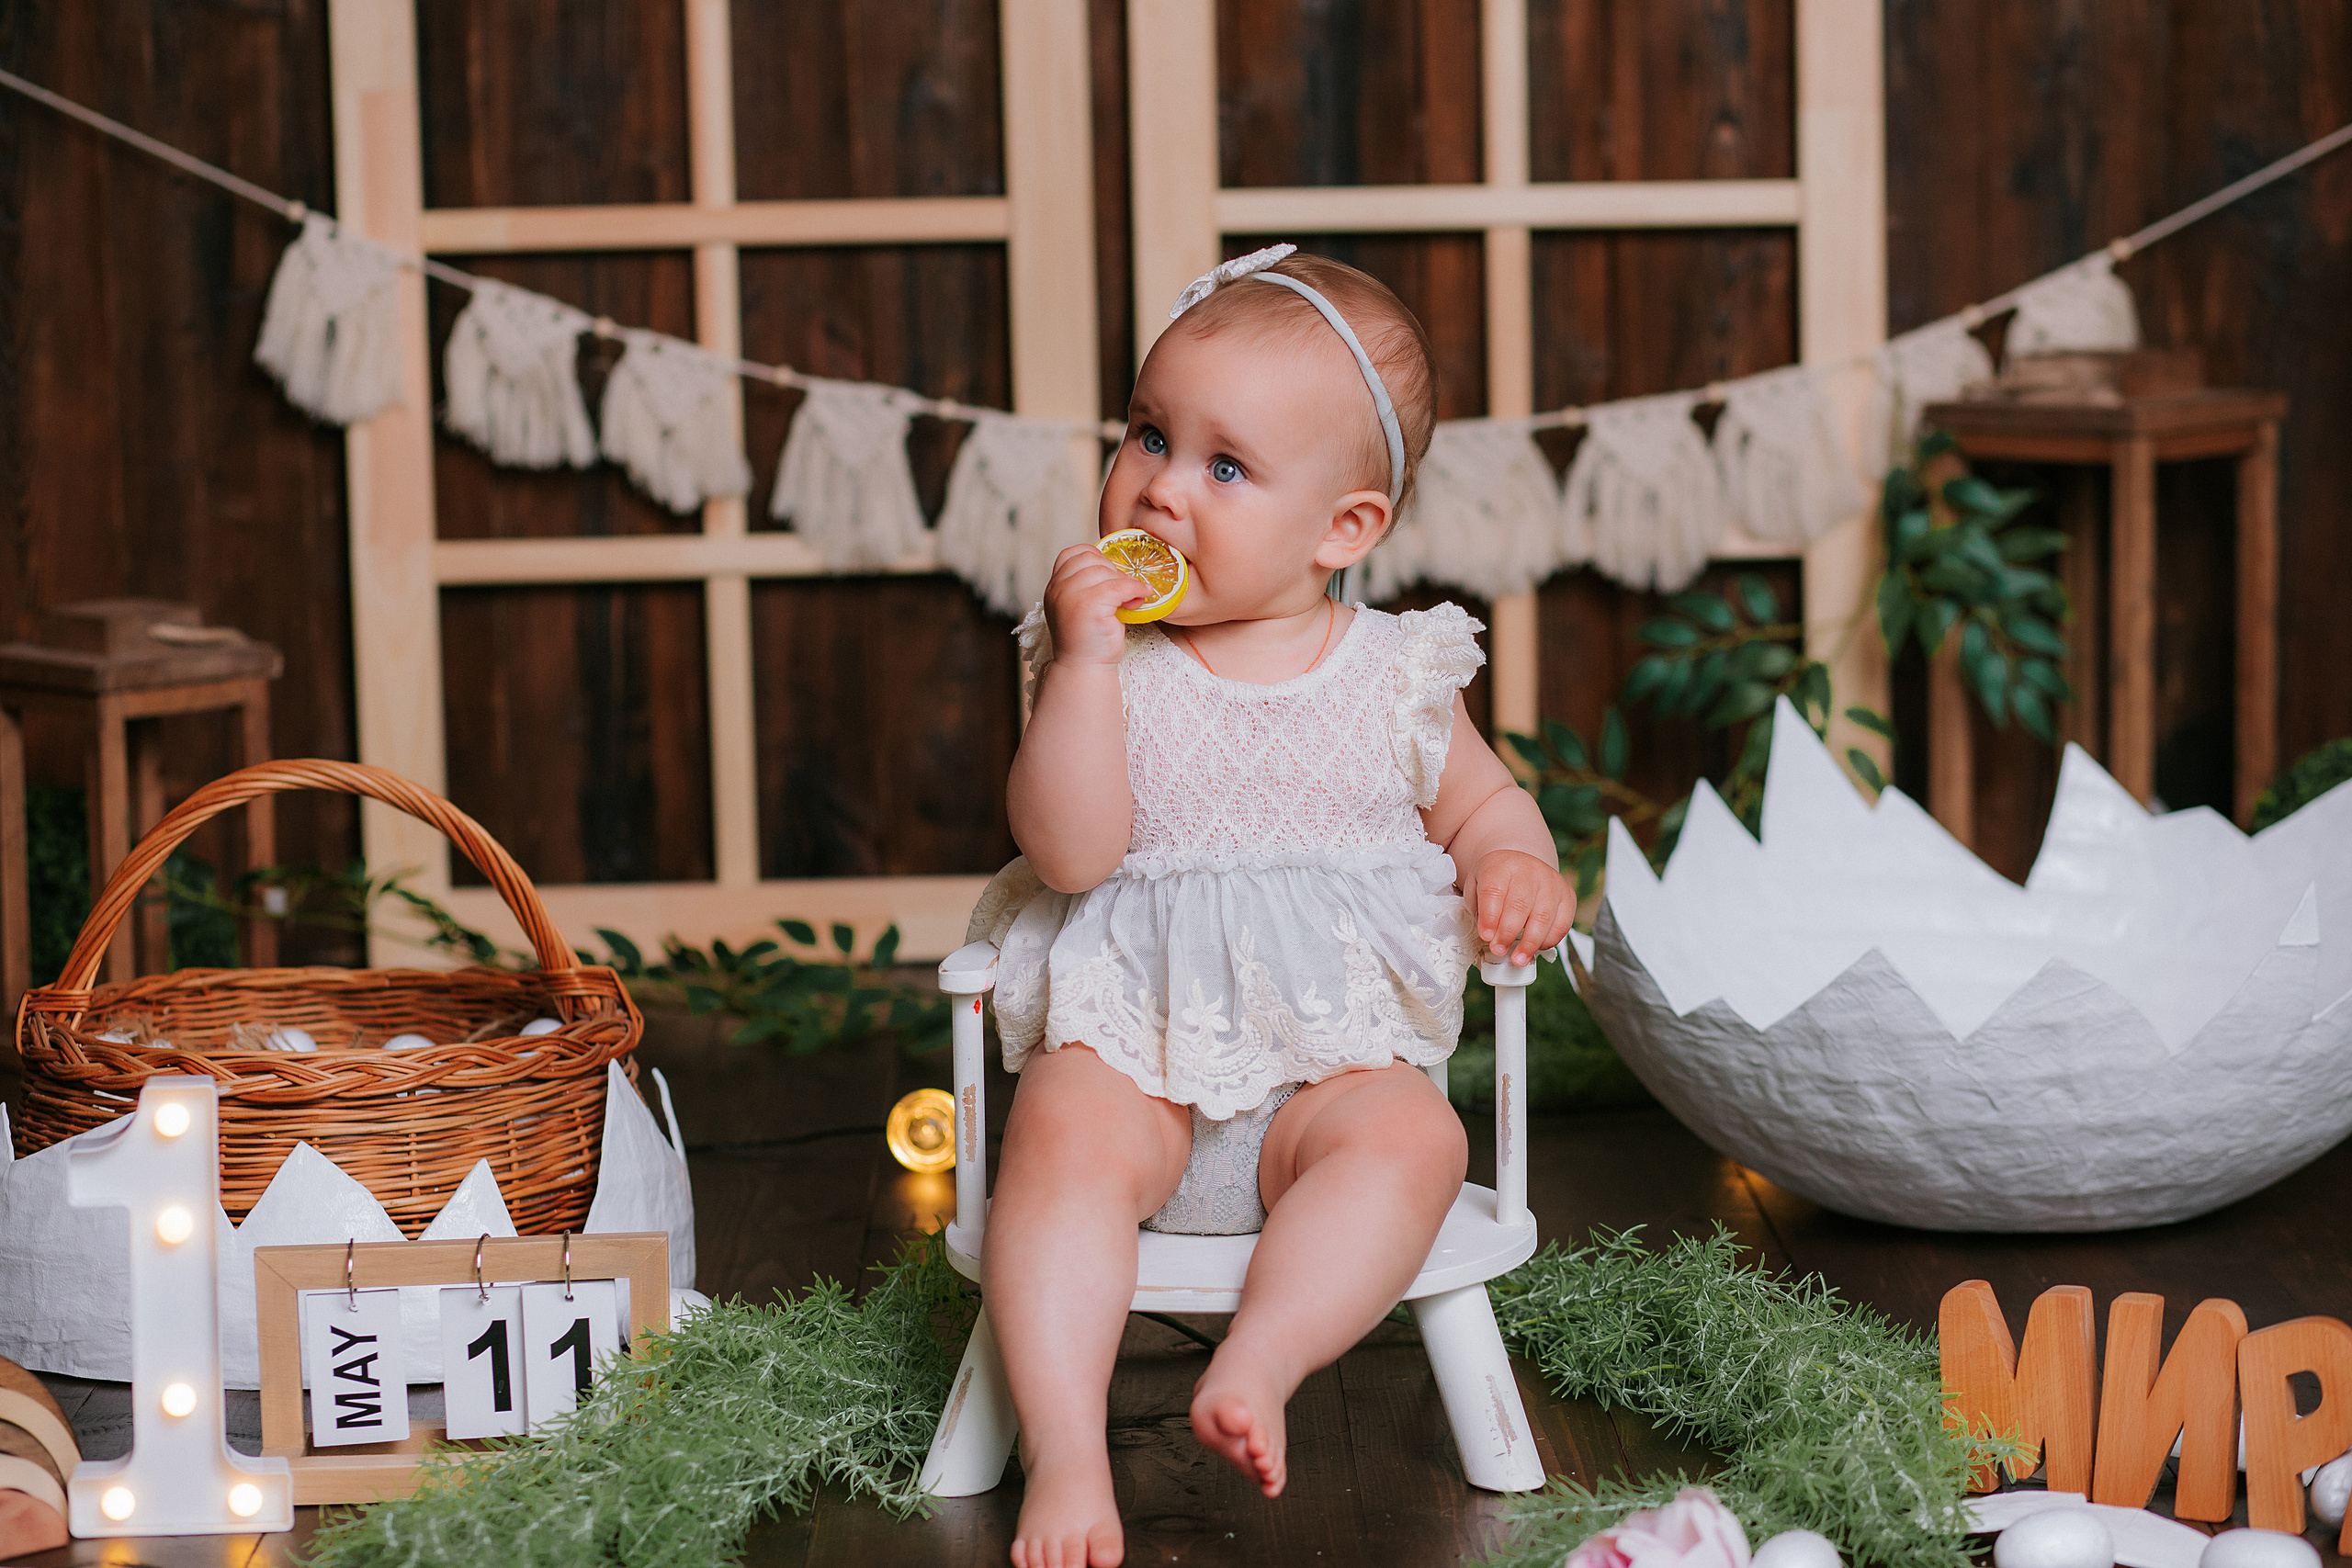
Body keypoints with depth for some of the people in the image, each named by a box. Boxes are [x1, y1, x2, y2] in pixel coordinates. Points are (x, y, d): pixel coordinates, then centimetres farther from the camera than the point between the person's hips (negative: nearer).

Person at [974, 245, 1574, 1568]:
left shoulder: (1395, 677, 6)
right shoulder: (1112, 664, 1)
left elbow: (1481, 802, 20)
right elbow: (1071, 853, -11)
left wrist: (1512, 866, -3)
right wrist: (1087, 661, -18)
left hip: (1335, 1055, 1)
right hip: (1133, 1039, -1)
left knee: (1411, 1139, -30)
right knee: (1065, 1135, -31)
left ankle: (1257, 1372, -34)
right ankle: (1066, 1448, -35)